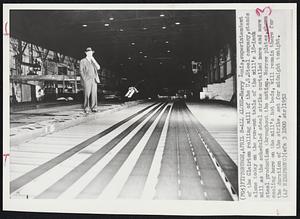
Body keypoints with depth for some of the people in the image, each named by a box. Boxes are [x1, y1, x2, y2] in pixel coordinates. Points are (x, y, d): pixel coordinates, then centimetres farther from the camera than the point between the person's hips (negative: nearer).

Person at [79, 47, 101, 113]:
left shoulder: (93, 61, 21)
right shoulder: (83, 61, 7)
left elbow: (98, 68, 5)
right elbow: (81, 71, 2)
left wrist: (93, 59, 0)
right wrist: (84, 79, -9)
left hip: (94, 80, 4)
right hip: (87, 80, -4)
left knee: (94, 94, -1)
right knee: (87, 94, -7)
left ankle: (94, 108, 2)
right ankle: (86, 108, -4)